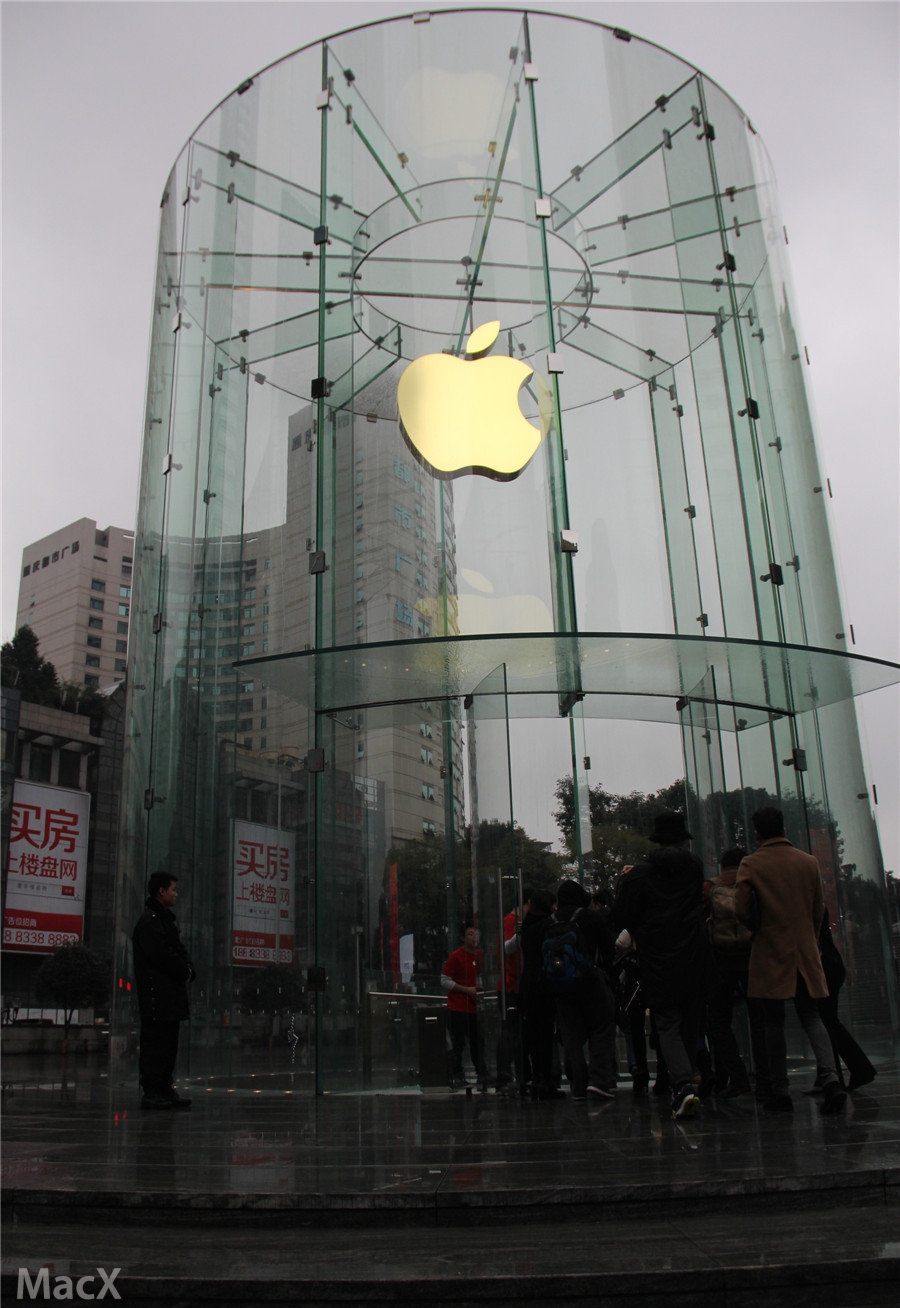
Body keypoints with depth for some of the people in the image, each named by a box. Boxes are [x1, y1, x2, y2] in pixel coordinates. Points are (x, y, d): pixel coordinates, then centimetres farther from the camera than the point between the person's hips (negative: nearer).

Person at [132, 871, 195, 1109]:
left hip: (171, 994, 10)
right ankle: (151, 1093, -3)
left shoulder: (166, 919, 20)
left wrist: (188, 969, 1)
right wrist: (184, 972, -9)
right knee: (155, 1043, -7)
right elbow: (162, 954, -21)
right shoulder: (149, 921, -12)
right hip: (156, 994, -10)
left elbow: (178, 950, 20)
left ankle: (165, 1090, 17)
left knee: (169, 1043, 12)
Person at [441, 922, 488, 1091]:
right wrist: (467, 990, -14)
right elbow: (445, 981, -10)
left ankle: (482, 1077, 15)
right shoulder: (455, 956, -10)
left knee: (477, 1042, 7)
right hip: (457, 1007, -5)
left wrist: (480, 989, 4)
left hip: (474, 1007, 5)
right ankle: (456, 1078, 11)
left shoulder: (480, 955, 8)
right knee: (458, 1043, 0)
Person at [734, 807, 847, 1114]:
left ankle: (780, 1092, 6)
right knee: (811, 1017, 9)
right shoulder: (809, 862, 5)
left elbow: (740, 908, -12)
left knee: (774, 1023, 5)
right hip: (806, 952, 3)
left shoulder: (751, 864, -6)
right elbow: (819, 909, 9)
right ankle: (830, 1077, -13)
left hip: (770, 954, -3)